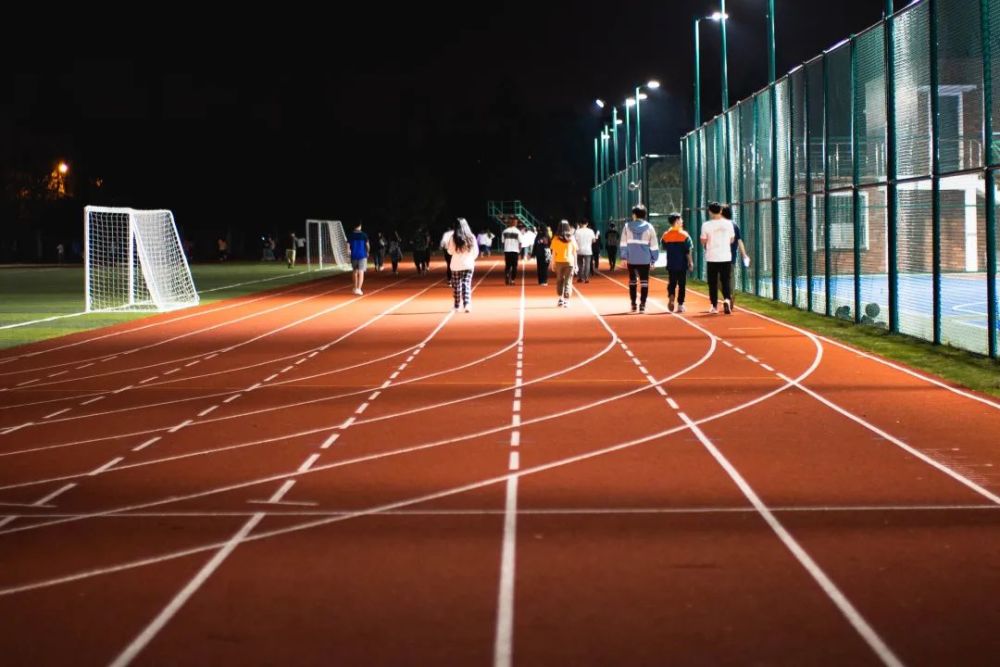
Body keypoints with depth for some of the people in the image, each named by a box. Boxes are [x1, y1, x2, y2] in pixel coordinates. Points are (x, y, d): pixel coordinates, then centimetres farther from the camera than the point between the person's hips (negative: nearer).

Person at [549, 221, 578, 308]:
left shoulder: (556, 238, -4)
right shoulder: (571, 238, -2)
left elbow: (554, 252, -3)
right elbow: (574, 252, 1)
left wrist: (553, 264, 4)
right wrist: (576, 264, 8)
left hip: (559, 262, 0)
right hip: (569, 262, 0)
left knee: (559, 281, 15)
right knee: (568, 282, 4)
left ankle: (560, 298, 7)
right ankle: (566, 301, -1)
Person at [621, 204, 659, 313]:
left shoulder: (628, 226, 0)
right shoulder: (649, 227, 0)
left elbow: (623, 243, -2)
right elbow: (653, 245, 1)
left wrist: (624, 257, 2)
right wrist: (653, 259, 7)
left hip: (631, 259, 1)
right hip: (645, 259, -1)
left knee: (632, 281, 14)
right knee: (644, 282, 2)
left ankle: (633, 304, 14)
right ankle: (642, 305, -5)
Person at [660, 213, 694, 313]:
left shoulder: (665, 235, -1)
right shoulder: (684, 235, -9)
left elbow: (664, 248, 8)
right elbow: (688, 251, -9)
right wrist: (691, 262, -1)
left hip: (671, 264, 2)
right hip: (682, 264, -2)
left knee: (672, 283, 13)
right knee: (682, 284, 6)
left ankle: (671, 297, -14)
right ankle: (680, 305, 6)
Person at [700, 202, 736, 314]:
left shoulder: (706, 225, -8)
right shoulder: (728, 224, -2)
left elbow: (703, 242, -2)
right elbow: (732, 240, 8)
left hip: (712, 258, -1)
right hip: (726, 257, 1)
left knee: (713, 282, 8)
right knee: (726, 281, 5)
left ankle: (714, 306, 11)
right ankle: (727, 300, -19)